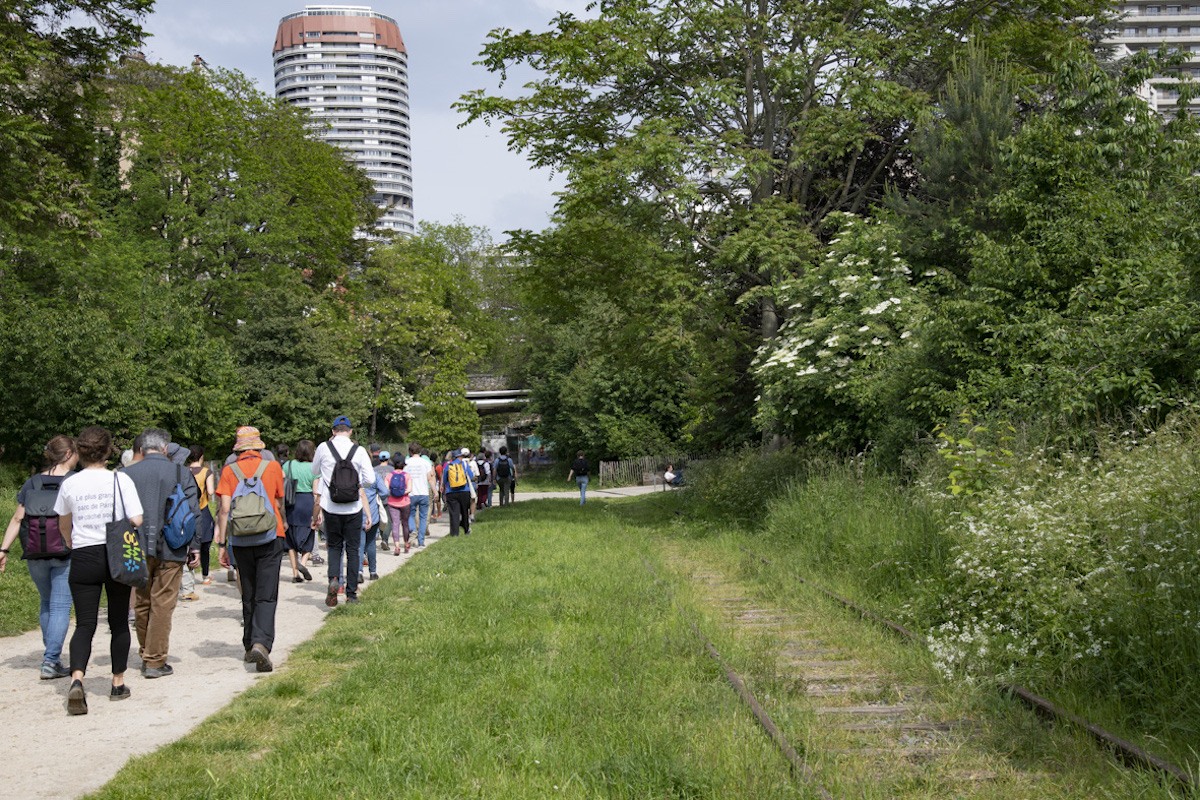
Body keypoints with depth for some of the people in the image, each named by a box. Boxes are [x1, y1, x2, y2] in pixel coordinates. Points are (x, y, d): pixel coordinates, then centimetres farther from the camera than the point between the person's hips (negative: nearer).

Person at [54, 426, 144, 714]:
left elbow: (63, 525, 15)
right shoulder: (120, 480, -7)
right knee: (119, 622, 13)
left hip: (83, 559, 1)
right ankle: (118, 683, 20)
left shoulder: (69, 484, 1)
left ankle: (77, 681, -21)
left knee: (85, 624, 0)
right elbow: (137, 521, -11)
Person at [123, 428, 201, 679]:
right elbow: (193, 512, -1)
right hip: (170, 550, -2)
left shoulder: (127, 474, 1)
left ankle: (146, 656, 24)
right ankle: (155, 661, 4)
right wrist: (194, 546, 6)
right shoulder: (181, 473, -1)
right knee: (162, 604, 2)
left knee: (141, 604, 14)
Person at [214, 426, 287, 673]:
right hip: (269, 539, -2)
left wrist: (222, 544, 0)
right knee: (266, 596, -3)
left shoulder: (229, 471, 1)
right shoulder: (273, 467, 1)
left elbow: (224, 509, -5)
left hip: (241, 541, 2)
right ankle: (261, 643, -22)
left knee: (248, 596, 14)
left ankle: (249, 647, 21)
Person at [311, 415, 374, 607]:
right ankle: (351, 593, 9)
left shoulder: (323, 448, -3)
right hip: (353, 508, 0)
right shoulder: (359, 451, -6)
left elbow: (315, 471, 13)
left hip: (331, 508, 1)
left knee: (334, 547, 15)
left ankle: (333, 579, -10)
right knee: (352, 549, 9)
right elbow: (370, 479, -6)